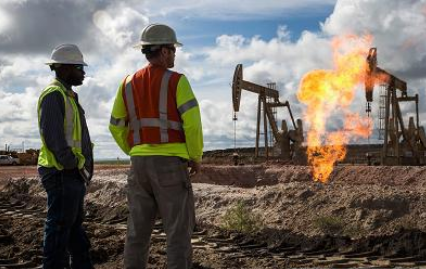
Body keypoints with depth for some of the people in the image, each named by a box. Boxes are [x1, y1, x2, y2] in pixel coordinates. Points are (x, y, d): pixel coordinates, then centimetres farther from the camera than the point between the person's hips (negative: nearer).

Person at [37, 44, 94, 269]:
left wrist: (79, 167, 15)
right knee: (60, 225, -5)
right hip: (62, 173, -10)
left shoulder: (67, 95, 20)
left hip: (72, 173, 10)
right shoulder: (54, 94, -12)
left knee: (74, 223, 15)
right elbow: (52, 134, -22)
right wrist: (70, 164, -19)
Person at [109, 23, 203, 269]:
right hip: (170, 163, -5)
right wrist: (197, 158, -1)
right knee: (178, 229, 0)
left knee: (138, 230, 10)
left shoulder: (128, 83, 10)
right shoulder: (176, 81, -6)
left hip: (139, 163, 5)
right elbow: (192, 121, -13)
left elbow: (117, 127, 13)